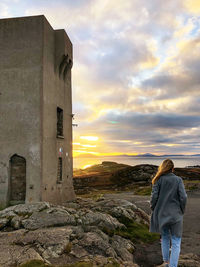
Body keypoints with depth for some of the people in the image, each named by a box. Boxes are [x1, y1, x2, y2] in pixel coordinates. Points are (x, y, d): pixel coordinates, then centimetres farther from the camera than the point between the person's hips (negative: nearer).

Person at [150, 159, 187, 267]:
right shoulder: (178, 180, -7)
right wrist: (181, 211, 5)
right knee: (176, 243, 6)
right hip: (175, 215, -2)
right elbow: (183, 197, -11)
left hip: (161, 214, 2)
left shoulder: (159, 180, -6)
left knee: (165, 238, 22)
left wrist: (153, 209, 7)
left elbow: (154, 196, -9)